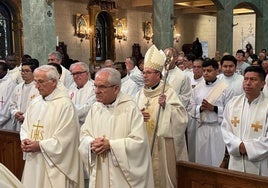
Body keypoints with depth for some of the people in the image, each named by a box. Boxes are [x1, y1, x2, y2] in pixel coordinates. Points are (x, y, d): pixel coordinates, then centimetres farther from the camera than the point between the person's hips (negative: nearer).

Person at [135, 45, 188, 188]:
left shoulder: (168, 92, -6)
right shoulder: (140, 94, 9)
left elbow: (181, 116, -14)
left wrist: (165, 106, -27)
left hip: (161, 143, -4)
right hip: (143, 142, 5)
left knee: (160, 172, 3)